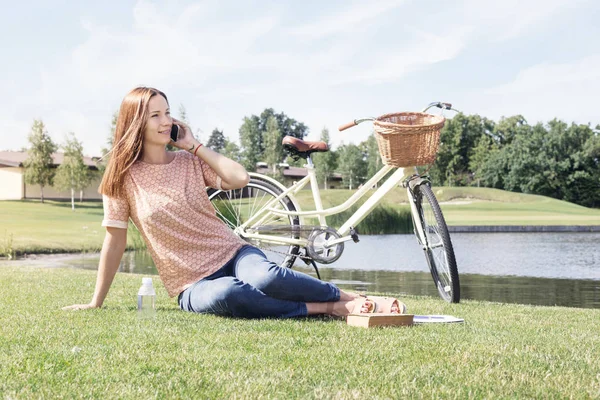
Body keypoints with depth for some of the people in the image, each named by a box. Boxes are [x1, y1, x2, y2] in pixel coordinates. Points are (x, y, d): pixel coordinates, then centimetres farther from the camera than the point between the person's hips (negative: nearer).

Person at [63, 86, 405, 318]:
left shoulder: (189, 162, 5)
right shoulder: (123, 177, 0)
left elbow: (239, 178, -11)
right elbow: (116, 240, 3)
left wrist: (194, 145, -6)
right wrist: (96, 302, 4)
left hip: (231, 254, 2)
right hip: (194, 285, -1)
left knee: (266, 277, -35)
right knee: (226, 295, -38)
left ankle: (350, 298, -16)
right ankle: (327, 309, -26)